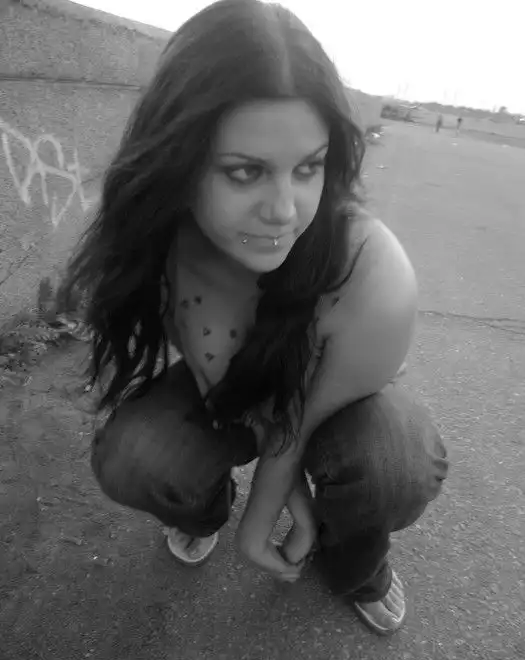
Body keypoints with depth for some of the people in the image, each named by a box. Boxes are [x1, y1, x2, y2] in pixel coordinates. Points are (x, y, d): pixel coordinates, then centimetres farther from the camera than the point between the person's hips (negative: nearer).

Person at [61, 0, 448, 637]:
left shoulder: (374, 281, -39)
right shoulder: (158, 243, -28)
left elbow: (308, 419, -23)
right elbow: (210, 377, -13)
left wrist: (260, 521, -9)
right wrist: (283, 475, -17)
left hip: (329, 409, -1)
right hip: (220, 399, 2)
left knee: (398, 464, -32)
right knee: (128, 458, -24)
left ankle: (348, 561, 8)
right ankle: (204, 509, 16)